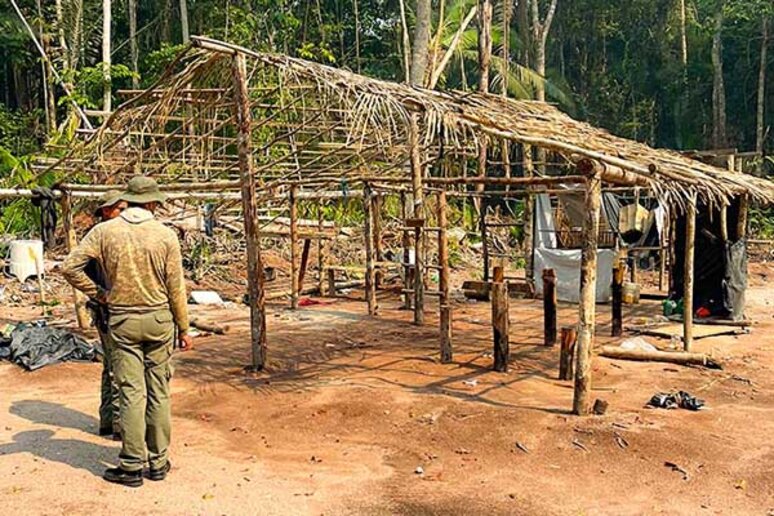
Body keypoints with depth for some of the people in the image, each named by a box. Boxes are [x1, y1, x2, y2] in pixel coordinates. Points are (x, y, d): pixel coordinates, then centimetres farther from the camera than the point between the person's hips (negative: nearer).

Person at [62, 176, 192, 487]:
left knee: (132, 393, 4)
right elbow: (176, 288, -3)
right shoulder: (165, 235, -5)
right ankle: (159, 462, 18)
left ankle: (132, 466, 10)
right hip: (159, 320, 0)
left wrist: (97, 294, 5)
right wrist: (184, 329, 5)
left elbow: (70, 267, -7)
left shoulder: (104, 231, -3)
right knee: (159, 392, 9)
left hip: (122, 321, 0)